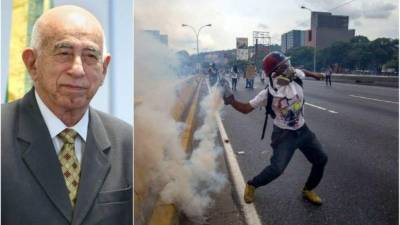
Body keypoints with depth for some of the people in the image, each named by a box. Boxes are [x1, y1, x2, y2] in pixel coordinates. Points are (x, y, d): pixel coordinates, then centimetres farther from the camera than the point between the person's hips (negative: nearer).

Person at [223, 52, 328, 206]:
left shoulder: (295, 76, -12)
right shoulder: (269, 93, -22)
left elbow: (304, 72, 15)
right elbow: (246, 109, -15)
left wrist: (314, 75, 34)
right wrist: (232, 101, -32)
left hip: (302, 130, 6)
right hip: (284, 134, -6)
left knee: (321, 159, 10)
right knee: (277, 168, -16)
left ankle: (308, 190, 32)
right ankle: (251, 186, 11)